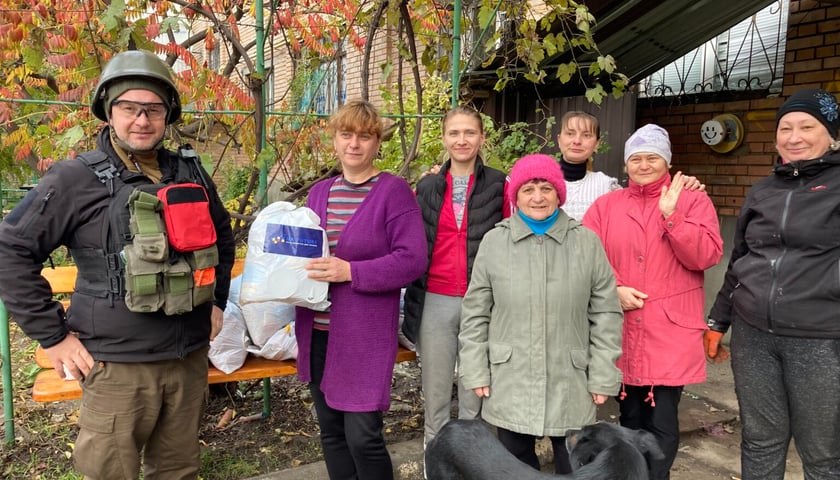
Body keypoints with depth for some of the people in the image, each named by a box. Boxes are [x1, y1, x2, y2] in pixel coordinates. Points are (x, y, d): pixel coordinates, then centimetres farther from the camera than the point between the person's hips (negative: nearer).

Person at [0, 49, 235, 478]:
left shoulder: (190, 175, 6)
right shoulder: (75, 179, -8)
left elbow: (221, 234, 21)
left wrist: (217, 299, 15)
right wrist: (53, 335, -8)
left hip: (190, 357, 4)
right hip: (117, 365, -4)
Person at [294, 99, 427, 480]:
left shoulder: (393, 190, -7)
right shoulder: (319, 192, 12)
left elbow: (413, 259, -14)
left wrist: (351, 272, -22)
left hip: (366, 334, -6)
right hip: (318, 333, 6)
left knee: (362, 437, -3)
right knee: (331, 432, 16)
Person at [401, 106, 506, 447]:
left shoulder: (497, 185, 0)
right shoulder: (427, 187, 7)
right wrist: (413, 297, 6)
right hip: (435, 301, 2)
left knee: (475, 392, 10)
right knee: (435, 390, 12)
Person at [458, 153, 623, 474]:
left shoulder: (587, 242, -1)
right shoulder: (493, 242, -1)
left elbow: (606, 314, 1)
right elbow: (475, 314, 2)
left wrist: (602, 375, -2)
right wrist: (476, 371, -1)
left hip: (570, 382, 0)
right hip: (509, 382, 1)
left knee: (574, 464, 12)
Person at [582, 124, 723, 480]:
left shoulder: (693, 201, 4)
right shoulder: (606, 205, 9)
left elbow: (707, 256, -8)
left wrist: (671, 216, -18)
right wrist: (614, 289, -13)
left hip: (671, 332, -2)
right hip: (621, 330, 2)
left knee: (662, 421, -2)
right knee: (630, 417, 15)